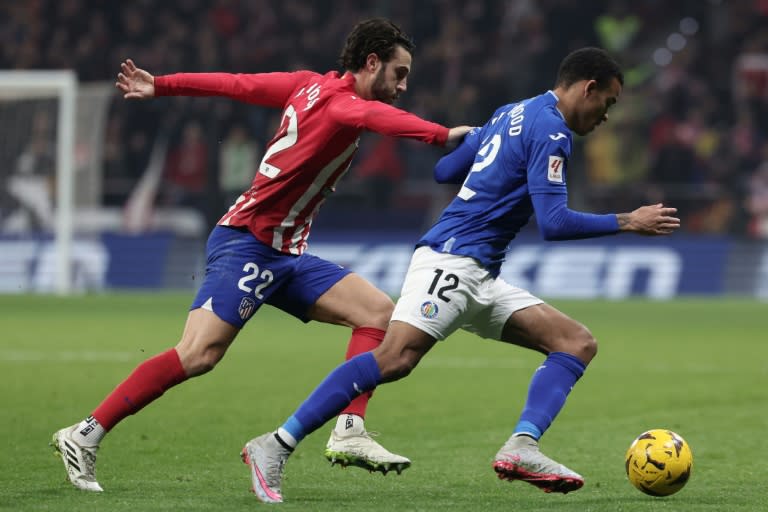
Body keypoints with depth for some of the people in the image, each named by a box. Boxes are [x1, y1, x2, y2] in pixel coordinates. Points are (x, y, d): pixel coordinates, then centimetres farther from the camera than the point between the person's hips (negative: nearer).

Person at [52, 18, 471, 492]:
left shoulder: (312, 85, 10)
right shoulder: (340, 102, -16)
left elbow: (237, 84, 15)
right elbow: (382, 118, -40)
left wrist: (160, 86, 22)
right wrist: (443, 135, -52)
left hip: (285, 255, 10)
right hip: (247, 243, -10)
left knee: (380, 313, 0)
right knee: (199, 355, -19)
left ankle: (349, 434, -7)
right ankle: (85, 434, -11)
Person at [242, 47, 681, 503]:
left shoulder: (513, 114, 19)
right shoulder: (551, 131, -9)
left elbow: (445, 169, 24)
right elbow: (554, 223, -16)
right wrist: (627, 223, -9)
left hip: (480, 278, 10)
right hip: (452, 260, -10)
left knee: (578, 343, 2)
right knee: (395, 358, -24)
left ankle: (522, 449, -16)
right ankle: (277, 445, -22)